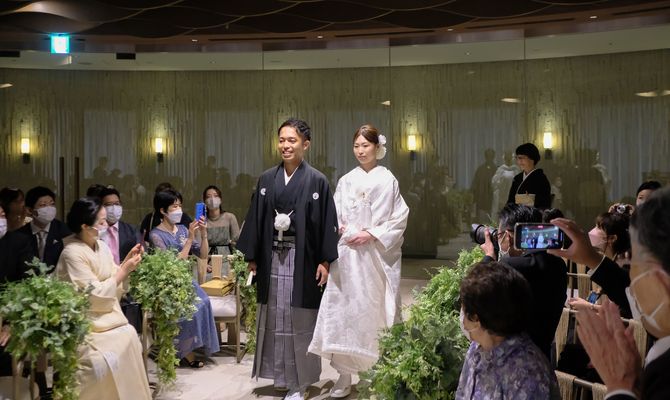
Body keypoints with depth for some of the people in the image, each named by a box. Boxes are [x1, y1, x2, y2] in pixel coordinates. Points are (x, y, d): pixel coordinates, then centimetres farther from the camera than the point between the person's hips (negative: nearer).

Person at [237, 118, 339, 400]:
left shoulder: (317, 181, -3)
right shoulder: (266, 179, 7)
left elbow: (327, 223, -4)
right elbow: (255, 219, 9)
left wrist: (325, 261, -8)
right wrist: (251, 257, 5)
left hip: (302, 259, -3)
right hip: (272, 258, 4)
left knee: (299, 321, 2)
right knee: (273, 318, 8)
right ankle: (279, 373, 21)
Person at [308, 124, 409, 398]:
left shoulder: (387, 180, 1)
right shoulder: (346, 181, 10)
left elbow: (399, 219, -1)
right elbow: (334, 216, 14)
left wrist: (372, 234, -10)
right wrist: (339, 227, -7)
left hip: (376, 255, -3)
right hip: (347, 253, 3)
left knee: (375, 309, 1)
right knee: (344, 308, -3)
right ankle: (345, 376, 1)